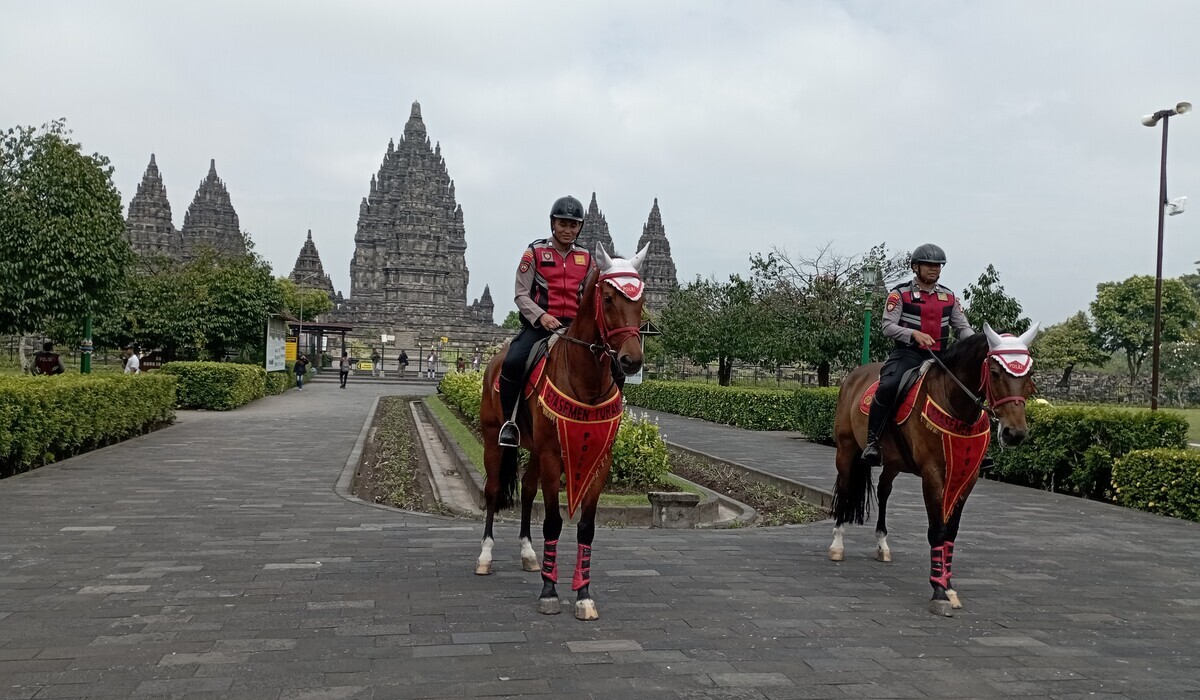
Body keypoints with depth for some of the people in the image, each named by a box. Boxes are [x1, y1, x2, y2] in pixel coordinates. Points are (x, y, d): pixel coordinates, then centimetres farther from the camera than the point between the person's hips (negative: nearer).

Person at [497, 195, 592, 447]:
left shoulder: (585, 258, 12)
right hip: (539, 323, -3)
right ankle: (509, 420, -9)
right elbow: (521, 295, -1)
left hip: (574, 325, 3)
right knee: (513, 361, -31)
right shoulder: (535, 253, 2)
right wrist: (541, 316, -19)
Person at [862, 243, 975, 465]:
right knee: (888, 387, -31)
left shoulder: (949, 296, 15)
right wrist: (914, 333, -25)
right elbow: (888, 326, -7)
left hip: (939, 357, 5)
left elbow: (962, 327, 13)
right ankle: (872, 440, -21)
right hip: (907, 353, -5)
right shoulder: (900, 293, 1)